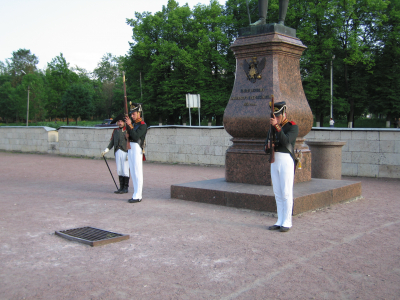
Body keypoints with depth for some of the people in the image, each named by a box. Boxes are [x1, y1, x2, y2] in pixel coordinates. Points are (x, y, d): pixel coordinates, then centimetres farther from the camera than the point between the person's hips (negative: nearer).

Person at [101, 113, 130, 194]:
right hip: (117, 153, 5)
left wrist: (129, 154, -14)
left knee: (125, 170, -2)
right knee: (119, 170, 7)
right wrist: (106, 150, 3)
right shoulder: (115, 131, 14)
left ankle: (126, 188, 5)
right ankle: (121, 187, 14)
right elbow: (112, 142, 15)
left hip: (125, 152, -5)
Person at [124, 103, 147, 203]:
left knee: (137, 173, -7)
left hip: (137, 149, -9)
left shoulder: (143, 125, -9)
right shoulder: (133, 124, 17)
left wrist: (130, 125, -20)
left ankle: (137, 196, -5)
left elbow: (136, 136, -21)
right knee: (133, 173, 11)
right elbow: (128, 136, 12)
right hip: (130, 149, 9)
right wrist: (127, 124, 1)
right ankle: (136, 195, 17)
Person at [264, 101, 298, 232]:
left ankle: (287, 223, 5)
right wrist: (268, 146, -10)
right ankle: (280, 222, 16)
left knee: (286, 194, -3)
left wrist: (277, 126, -30)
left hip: (286, 161, -6)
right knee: (278, 193, 9)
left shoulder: (293, 127, -5)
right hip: (274, 162, 6)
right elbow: (266, 148, 14)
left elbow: (286, 142, -23)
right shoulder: (272, 128, 14)